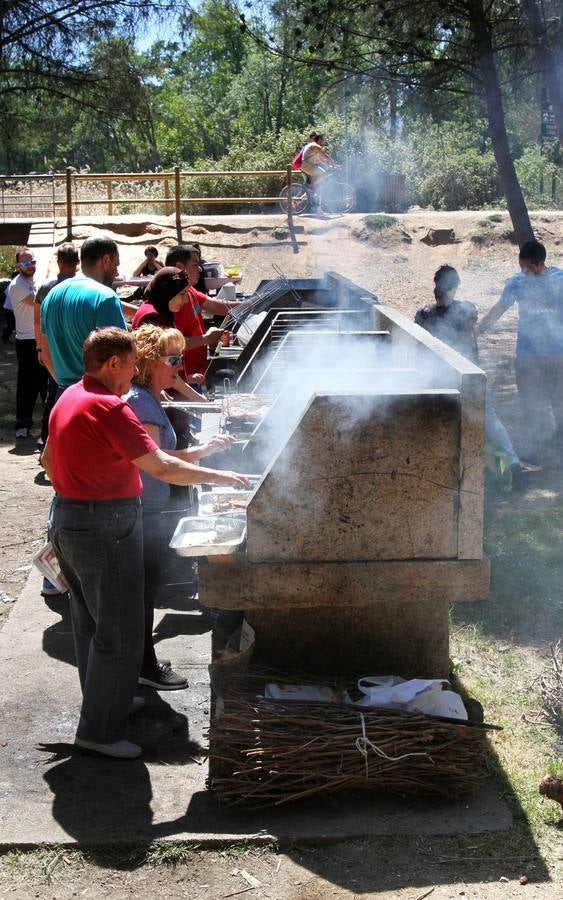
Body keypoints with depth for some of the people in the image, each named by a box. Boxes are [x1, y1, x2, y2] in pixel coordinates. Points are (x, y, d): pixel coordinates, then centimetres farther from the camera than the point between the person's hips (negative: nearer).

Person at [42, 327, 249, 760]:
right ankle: (99, 730, 6)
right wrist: (220, 477, -14)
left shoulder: (69, 398, 9)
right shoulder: (109, 407, -21)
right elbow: (162, 467, -24)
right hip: (105, 527, -10)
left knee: (90, 619, 21)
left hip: (68, 517, 10)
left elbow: (49, 459, 20)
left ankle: (107, 699, 37)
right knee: (119, 631, -1)